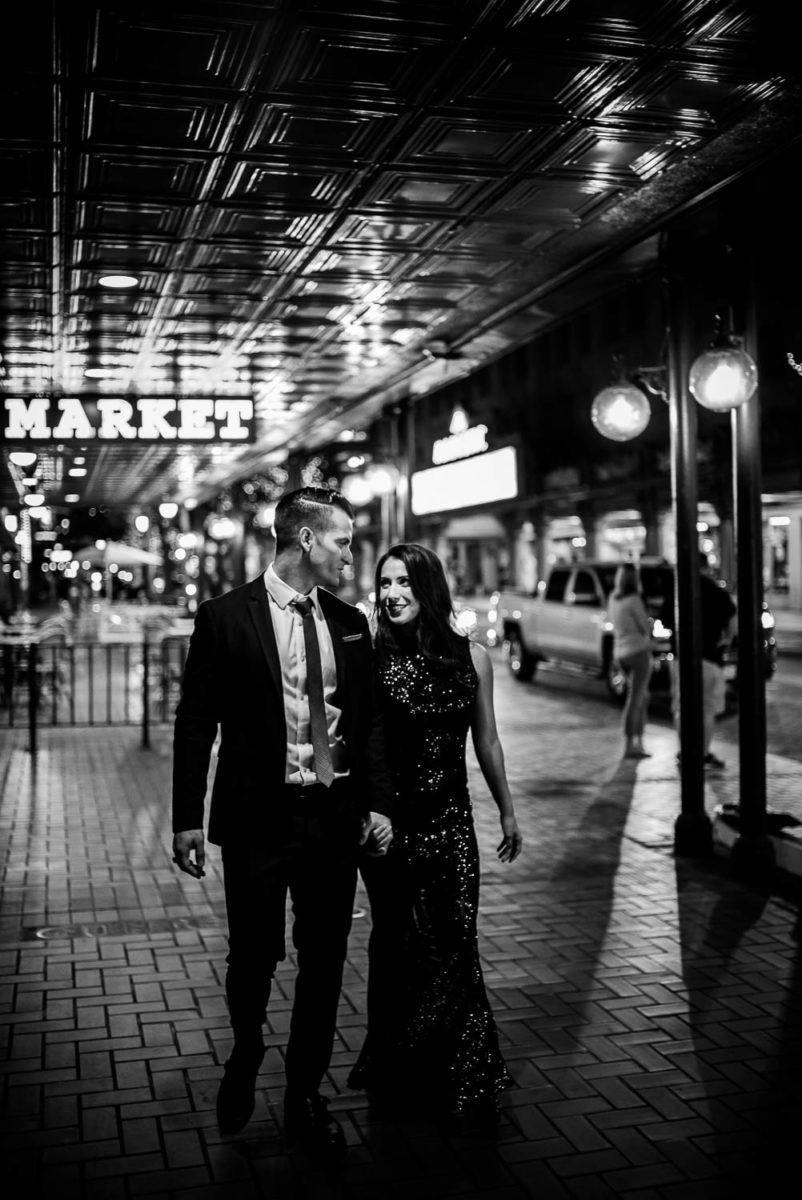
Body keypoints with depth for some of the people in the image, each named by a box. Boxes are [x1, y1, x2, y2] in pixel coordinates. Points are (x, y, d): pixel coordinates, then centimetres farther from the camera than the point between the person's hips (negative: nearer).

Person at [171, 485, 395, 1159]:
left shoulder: (349, 623, 8)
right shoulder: (227, 618, -6)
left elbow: (370, 720, 11)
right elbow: (196, 723, -5)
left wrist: (379, 802, 2)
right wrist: (188, 819, -7)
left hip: (336, 818, 4)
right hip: (259, 817, -4)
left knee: (324, 961, 10)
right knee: (254, 954, 8)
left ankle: (305, 1098, 28)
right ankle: (246, 1057, 40)